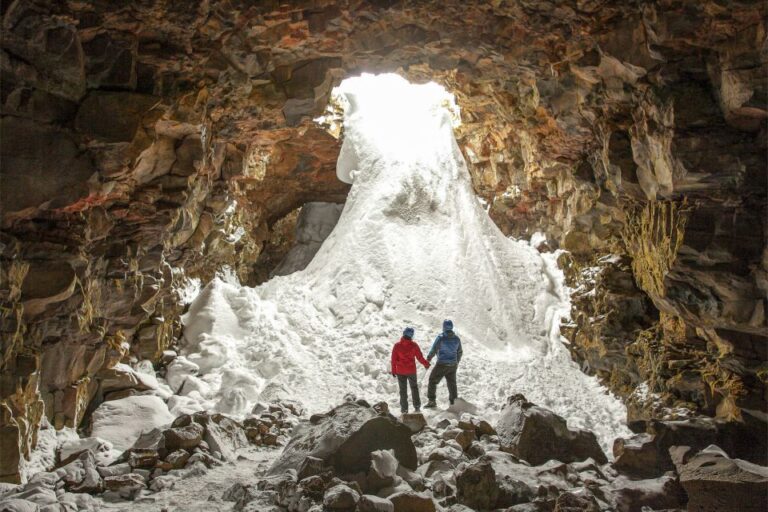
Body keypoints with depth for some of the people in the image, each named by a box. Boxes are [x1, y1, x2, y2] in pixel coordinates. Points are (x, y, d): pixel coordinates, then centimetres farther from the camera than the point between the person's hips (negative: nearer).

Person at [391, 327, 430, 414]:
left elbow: (394, 359, -7)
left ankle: (404, 408, 11)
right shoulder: (414, 345, -11)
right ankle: (417, 406, 19)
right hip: (411, 371, 0)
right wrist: (426, 364, 12)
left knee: (403, 390, 10)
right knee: (414, 387, 19)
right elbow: (420, 357, -6)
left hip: (400, 372, 0)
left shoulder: (397, 346, -11)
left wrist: (393, 370, 5)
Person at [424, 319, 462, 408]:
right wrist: (457, 362, 28)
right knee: (452, 383, 16)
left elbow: (433, 350, -9)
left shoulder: (441, 337, -13)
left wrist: (428, 358, 6)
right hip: (453, 365, 5)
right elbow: (459, 352, 13)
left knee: (433, 381, 7)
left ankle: (431, 401, 3)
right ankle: (454, 401, 18)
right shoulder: (457, 338, 3)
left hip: (442, 364, -5)